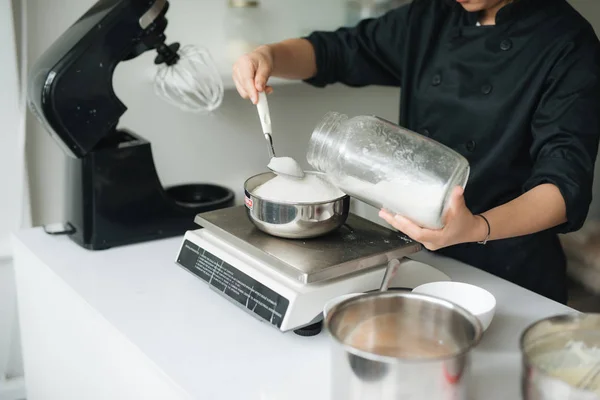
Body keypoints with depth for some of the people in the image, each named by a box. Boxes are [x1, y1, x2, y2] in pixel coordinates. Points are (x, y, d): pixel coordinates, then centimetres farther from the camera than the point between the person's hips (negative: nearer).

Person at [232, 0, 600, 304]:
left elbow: (566, 183, -23)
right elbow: (338, 52, 9)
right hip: (422, 255, 5)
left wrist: (478, 228, -42)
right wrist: (269, 56, -12)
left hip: (511, 276, -5)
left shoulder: (567, 41, -16)